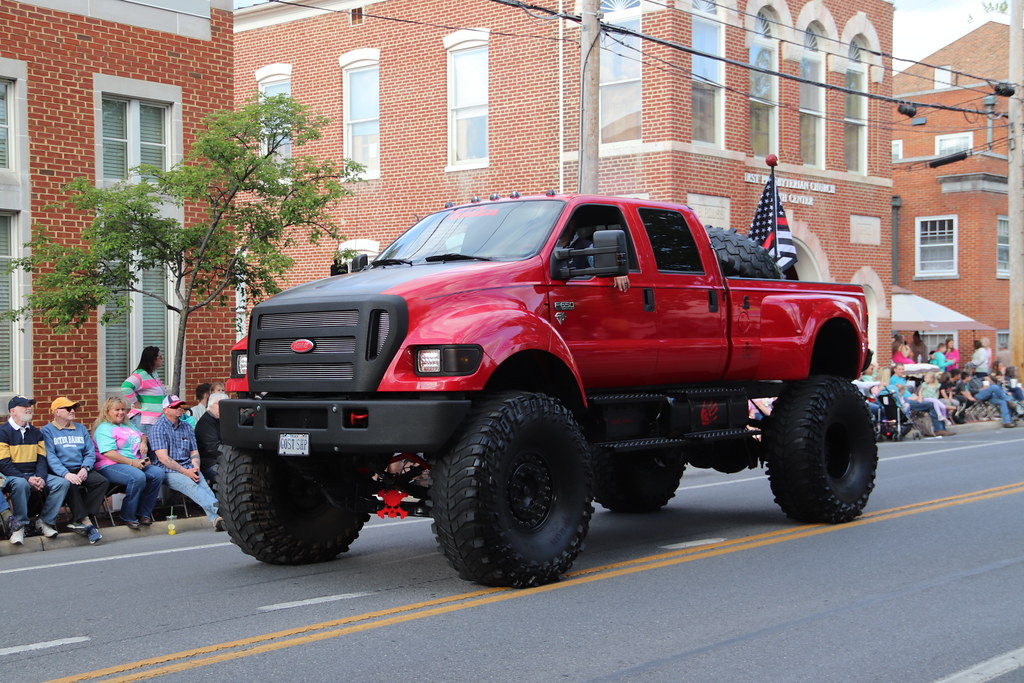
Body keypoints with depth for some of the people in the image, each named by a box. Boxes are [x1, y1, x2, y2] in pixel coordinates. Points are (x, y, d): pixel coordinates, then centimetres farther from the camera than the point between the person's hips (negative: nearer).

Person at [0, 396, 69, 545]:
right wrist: (27, 479, -21)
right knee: (21, 484, -40)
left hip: (34, 475, 6)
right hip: (13, 475, -6)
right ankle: (19, 526, -23)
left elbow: (41, 459, 11)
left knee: (62, 483, -17)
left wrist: (40, 478, -11)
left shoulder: (35, 432, 15)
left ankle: (45, 522, -6)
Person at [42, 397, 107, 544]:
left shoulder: (81, 428, 21)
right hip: (60, 472, -4)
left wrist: (85, 468, -8)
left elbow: (90, 452, 13)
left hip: (81, 470, 5)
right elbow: (50, 456, -8)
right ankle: (86, 522, -33)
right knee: (71, 485, -37)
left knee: (102, 481, -24)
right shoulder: (47, 431, 5)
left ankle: (77, 521, -26)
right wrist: (66, 474, -24)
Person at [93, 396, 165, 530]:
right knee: (138, 477, -36)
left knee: (158, 473, -18)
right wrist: (132, 462, -19)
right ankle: (127, 517, -22)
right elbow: (108, 453, -16)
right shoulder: (104, 428, -3)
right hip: (111, 466, -8)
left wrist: (143, 442, 14)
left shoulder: (127, 425, 25)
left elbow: (142, 435, 41)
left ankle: (144, 513, -11)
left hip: (137, 464, 8)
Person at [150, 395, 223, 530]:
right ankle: (219, 510, -54)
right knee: (191, 485, -34)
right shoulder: (158, 428, 0)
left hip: (189, 469, 5)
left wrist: (196, 468, -3)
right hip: (169, 471, -5)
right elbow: (163, 458, -9)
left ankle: (216, 519, -49)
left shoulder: (186, 427, 20)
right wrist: (185, 471, -15)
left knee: (204, 486, -27)